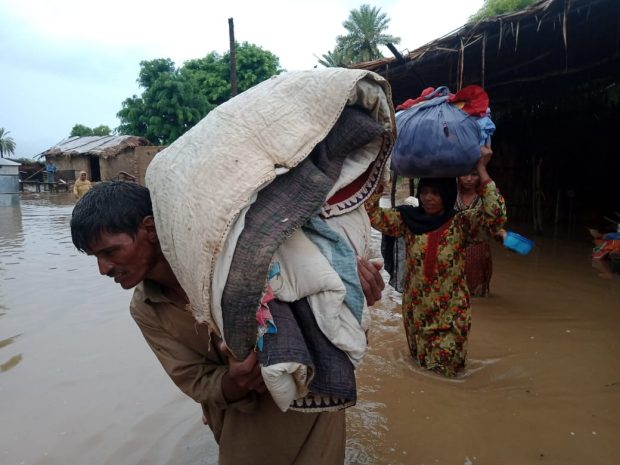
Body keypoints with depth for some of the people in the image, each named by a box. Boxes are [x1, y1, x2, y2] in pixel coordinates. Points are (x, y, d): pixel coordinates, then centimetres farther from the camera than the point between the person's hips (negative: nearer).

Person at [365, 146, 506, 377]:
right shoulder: (408, 219, -2)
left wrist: (481, 170, -26)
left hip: (451, 312, -3)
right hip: (415, 310, 3)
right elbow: (373, 215, -7)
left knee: (446, 369, 9)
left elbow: (495, 215, -26)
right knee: (419, 363, 20)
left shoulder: (461, 223, -10)